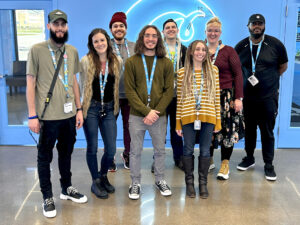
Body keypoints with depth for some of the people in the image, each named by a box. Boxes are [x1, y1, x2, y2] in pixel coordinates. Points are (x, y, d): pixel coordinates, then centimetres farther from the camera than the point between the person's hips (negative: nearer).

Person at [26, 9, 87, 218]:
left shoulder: (72, 51, 8)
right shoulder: (37, 50, -6)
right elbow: (30, 83, -6)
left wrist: (79, 109, 9)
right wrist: (32, 115, -10)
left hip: (69, 115, 4)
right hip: (47, 115, -4)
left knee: (66, 154, 18)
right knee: (45, 157, 8)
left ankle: (67, 188, 36)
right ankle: (48, 197, 24)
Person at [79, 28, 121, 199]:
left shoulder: (117, 61, 3)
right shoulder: (86, 61, -5)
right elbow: (82, 85, 2)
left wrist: (116, 106, 12)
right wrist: (82, 106, 3)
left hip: (109, 109, 3)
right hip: (91, 108, -2)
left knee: (111, 150, 3)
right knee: (92, 148, 7)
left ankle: (103, 176, 31)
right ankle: (95, 181, 26)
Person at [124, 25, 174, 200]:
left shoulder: (166, 63, 5)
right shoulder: (132, 62, 1)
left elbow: (169, 90, 0)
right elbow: (129, 90, -5)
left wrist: (156, 111, -12)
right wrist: (147, 111, -14)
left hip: (159, 116, 1)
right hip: (137, 115, -1)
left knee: (160, 150, 12)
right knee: (135, 151, 8)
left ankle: (160, 180, 31)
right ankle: (135, 183, 24)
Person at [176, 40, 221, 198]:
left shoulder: (213, 70, 5)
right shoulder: (182, 72, 2)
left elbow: (217, 96, 6)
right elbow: (179, 99, 3)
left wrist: (218, 120, 3)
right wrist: (178, 123, 2)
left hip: (208, 117, 1)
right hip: (188, 117, -1)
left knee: (205, 151, 8)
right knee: (188, 150, 7)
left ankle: (203, 183, 23)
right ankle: (189, 182, 23)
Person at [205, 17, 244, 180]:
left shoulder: (228, 51, -1)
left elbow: (238, 75, -4)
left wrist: (238, 98, -12)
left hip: (226, 96, -3)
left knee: (227, 129, 1)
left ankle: (225, 164, 15)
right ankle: (209, 160, 26)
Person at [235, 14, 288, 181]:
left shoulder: (275, 44, -3)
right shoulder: (241, 46, 3)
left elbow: (283, 66, 9)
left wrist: (269, 79, 2)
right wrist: (247, 79, 5)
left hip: (268, 97, -2)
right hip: (247, 96, 2)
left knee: (267, 132, 3)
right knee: (249, 130, 13)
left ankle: (269, 165, 17)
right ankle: (249, 158, 30)